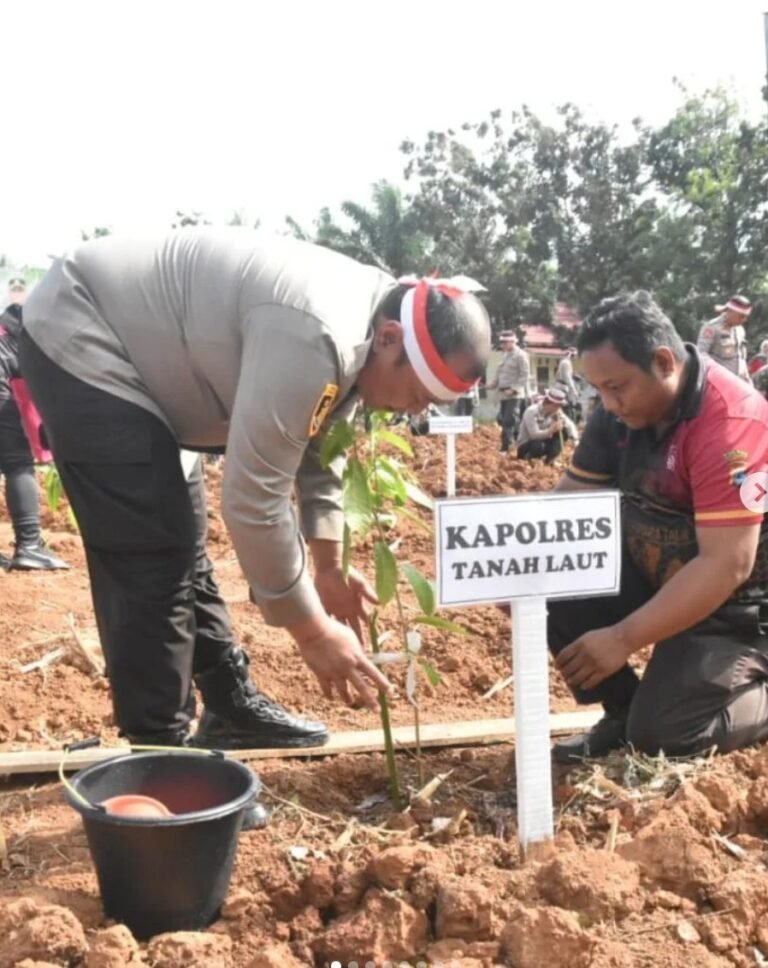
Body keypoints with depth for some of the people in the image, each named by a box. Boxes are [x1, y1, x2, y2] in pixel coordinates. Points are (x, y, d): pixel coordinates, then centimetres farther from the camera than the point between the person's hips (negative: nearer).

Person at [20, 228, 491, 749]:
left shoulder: (356, 330, -3)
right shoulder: (313, 336, -34)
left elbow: (317, 449, 11)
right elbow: (253, 500, -32)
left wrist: (329, 568, 6)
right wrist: (312, 631, -22)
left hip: (139, 347, 10)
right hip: (79, 341, -10)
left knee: (180, 546, 14)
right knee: (153, 558, -12)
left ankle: (232, 706, 26)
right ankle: (160, 748, -1)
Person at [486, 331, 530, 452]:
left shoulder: (521, 355, -8)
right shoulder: (505, 355, 18)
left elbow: (524, 375, -13)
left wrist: (513, 389, -20)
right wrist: (491, 385, 7)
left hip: (515, 395, -9)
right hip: (503, 394, 9)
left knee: (509, 421, -12)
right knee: (502, 420, 10)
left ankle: (505, 448, -12)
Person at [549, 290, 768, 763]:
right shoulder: (623, 407, -6)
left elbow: (727, 566, -32)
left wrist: (624, 639, -31)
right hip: (657, 575, 7)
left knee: (660, 733, -17)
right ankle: (624, 709, 3)